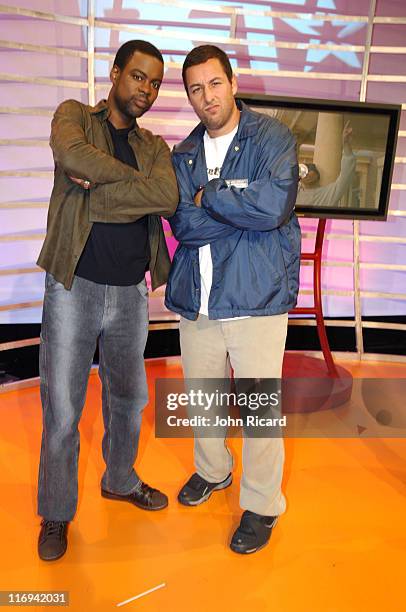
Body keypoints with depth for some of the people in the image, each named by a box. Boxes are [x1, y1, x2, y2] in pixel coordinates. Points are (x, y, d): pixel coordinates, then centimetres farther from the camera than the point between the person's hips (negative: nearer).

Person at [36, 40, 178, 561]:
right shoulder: (74, 115, 4)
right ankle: (56, 513, 26)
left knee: (129, 398, 18)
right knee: (62, 413, 4)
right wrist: (135, 180, -12)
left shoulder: (154, 145, 11)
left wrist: (96, 184, -15)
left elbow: (167, 199, -11)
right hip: (74, 286, -4)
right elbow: (71, 152, -22)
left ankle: (120, 480, 43)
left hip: (130, 292, 4)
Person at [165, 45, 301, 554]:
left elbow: (274, 206, -21)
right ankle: (212, 470, 47)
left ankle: (262, 506, 26)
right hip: (196, 299, 5)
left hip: (256, 297, -5)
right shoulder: (183, 154, 10)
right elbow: (182, 224, -5)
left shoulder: (272, 138, -4)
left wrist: (208, 197, -9)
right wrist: (246, 210, -14)